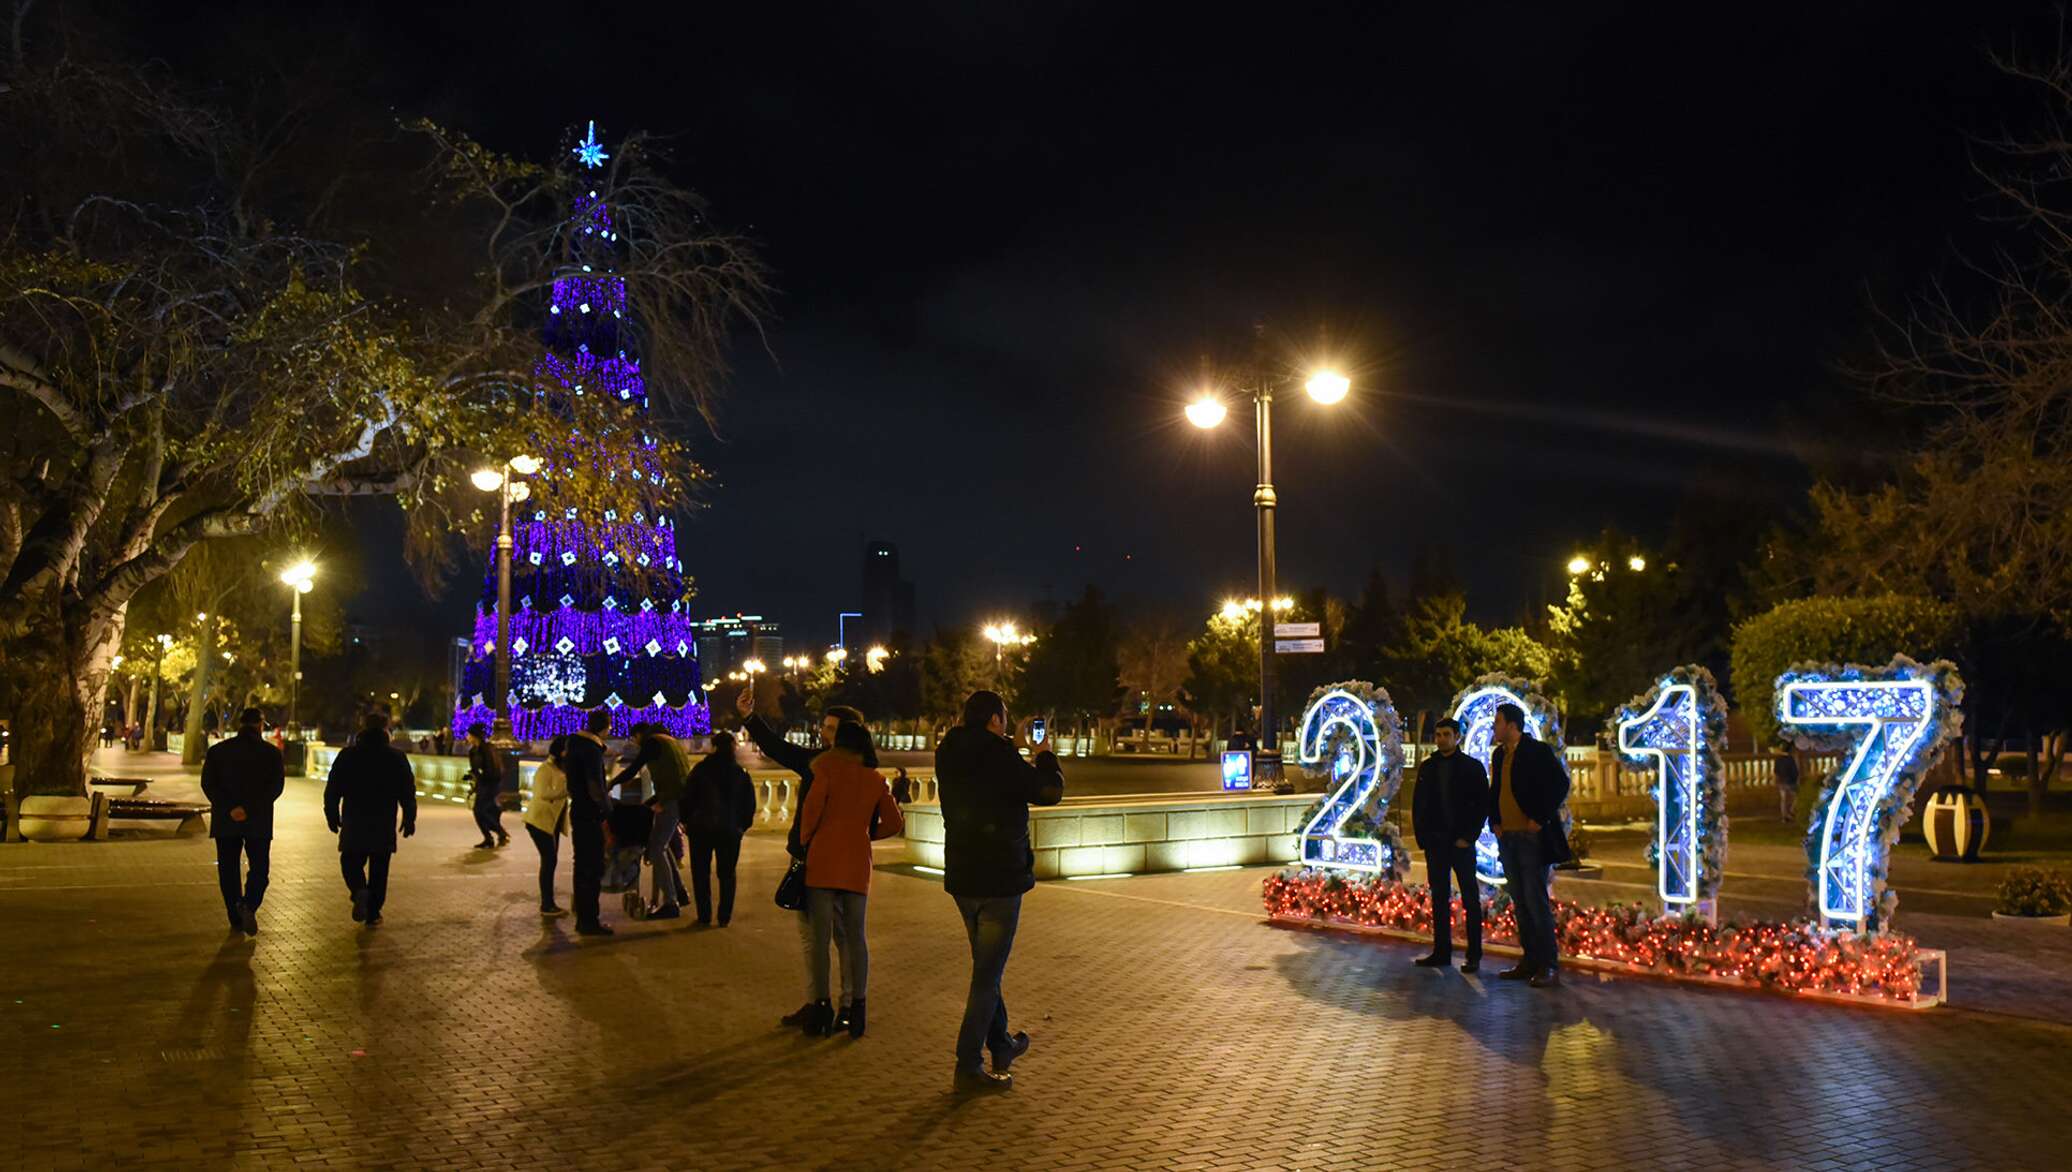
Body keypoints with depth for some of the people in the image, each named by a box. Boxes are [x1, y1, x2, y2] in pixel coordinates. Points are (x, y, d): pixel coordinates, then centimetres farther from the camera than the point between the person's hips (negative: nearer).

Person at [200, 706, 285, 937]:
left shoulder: (217, 750, 4)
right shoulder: (271, 753, 0)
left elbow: (208, 784, -7)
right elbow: (276, 786, -10)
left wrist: (229, 808, -13)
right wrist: (250, 809, -11)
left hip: (225, 822, 1)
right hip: (259, 822, -1)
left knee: (228, 870, 11)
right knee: (259, 868, 6)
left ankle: (236, 919, 10)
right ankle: (249, 905, -19)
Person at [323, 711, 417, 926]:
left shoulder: (347, 755, 0)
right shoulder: (397, 757, -1)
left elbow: (333, 789, 2)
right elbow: (407, 793, 1)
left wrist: (332, 815, 11)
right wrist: (409, 819, 8)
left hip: (353, 822, 0)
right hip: (384, 825, 0)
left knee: (351, 861, 13)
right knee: (379, 868, 9)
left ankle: (359, 891, -16)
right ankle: (373, 912, 9)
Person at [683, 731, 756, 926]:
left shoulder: (701, 769, -5)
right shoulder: (741, 773, 2)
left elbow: (687, 797, -3)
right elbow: (750, 802, 4)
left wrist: (686, 821, 7)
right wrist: (743, 824, 14)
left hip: (701, 829, -2)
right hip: (730, 830, 2)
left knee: (701, 873, 9)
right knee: (727, 874, 10)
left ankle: (704, 915, 5)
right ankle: (724, 917, 7)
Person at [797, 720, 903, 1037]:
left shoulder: (827, 768, 0)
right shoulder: (876, 779, 12)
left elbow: (812, 806, -12)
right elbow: (893, 823, 11)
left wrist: (804, 841, 3)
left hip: (824, 859, -3)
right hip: (858, 864, 3)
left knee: (821, 936, 2)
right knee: (855, 936, 9)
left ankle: (822, 1007, 2)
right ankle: (855, 1008, 7)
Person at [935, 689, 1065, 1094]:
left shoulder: (949, 758, 4)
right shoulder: (999, 758, -18)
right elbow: (1050, 791, -11)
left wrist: (1023, 758, 22)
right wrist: (1043, 757, 8)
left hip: (961, 879, 8)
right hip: (1000, 880, -7)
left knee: (986, 967, 22)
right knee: (987, 974, 0)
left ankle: (1002, 1045, 36)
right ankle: (968, 1068, 3)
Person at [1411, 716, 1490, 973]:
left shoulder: (1472, 767, -1)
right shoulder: (1427, 767, 11)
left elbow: (1482, 804, -5)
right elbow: (1418, 804, 13)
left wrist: (1468, 837, -11)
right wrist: (1421, 836, 3)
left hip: (1461, 842, -4)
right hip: (1434, 843, 4)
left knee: (1470, 899, 0)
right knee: (1439, 898, 7)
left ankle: (1474, 956, 3)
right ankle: (1441, 952, 12)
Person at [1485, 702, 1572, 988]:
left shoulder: (1538, 752, -7)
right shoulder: (1498, 755, 14)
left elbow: (1560, 785, -12)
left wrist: (1540, 819, -13)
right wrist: (1494, 821, 9)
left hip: (1532, 836, -7)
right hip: (1507, 837, 7)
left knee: (1536, 900, -8)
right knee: (1520, 901, 8)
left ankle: (1549, 966, -4)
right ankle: (1530, 961, 14)